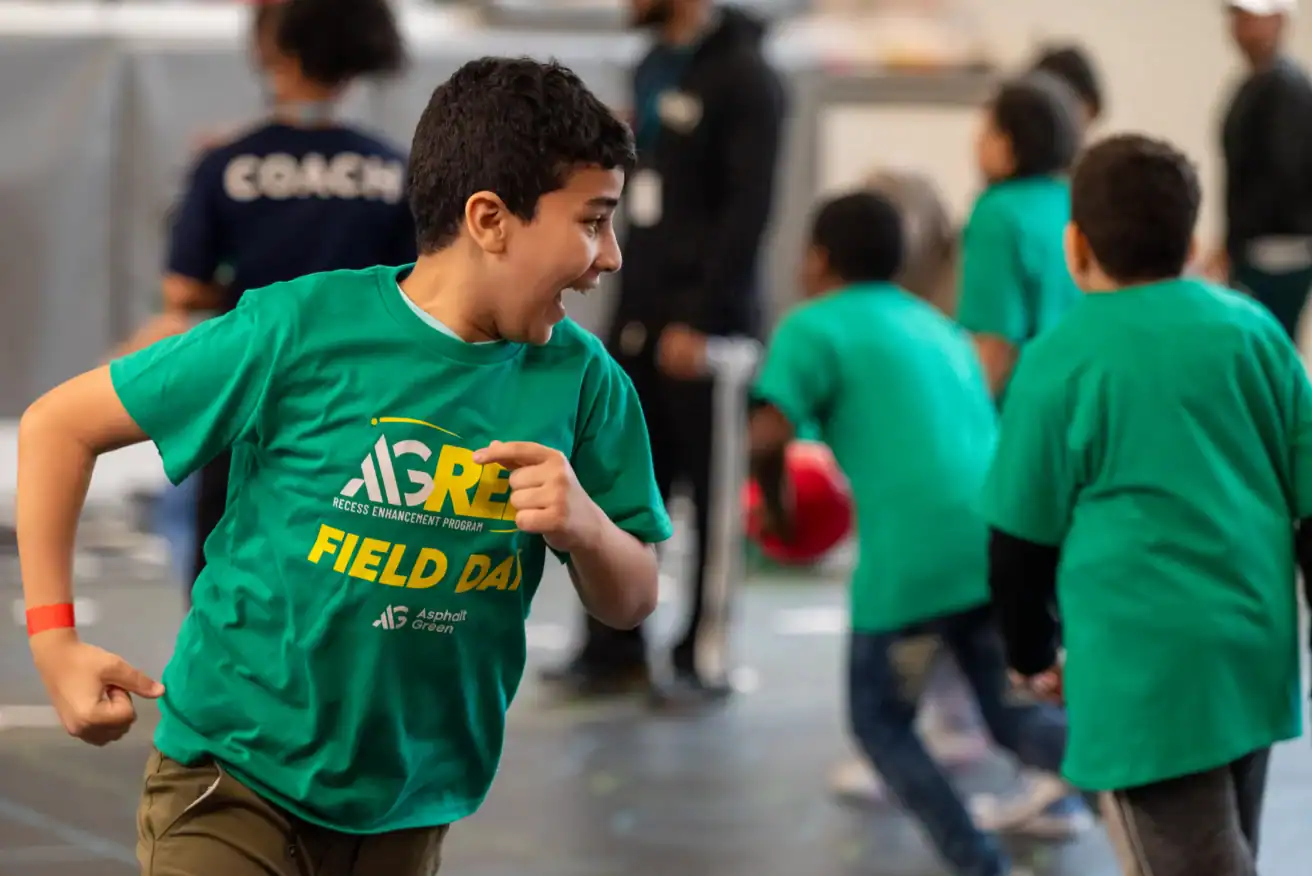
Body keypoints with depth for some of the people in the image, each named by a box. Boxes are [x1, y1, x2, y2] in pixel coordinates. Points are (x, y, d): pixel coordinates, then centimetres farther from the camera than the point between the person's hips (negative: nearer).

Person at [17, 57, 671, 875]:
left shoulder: (582, 380, -4)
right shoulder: (302, 330, -15)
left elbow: (632, 602, 5)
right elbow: (59, 424, -7)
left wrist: (585, 528, -17)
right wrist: (55, 637, -11)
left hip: (410, 808, 4)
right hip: (236, 777, -4)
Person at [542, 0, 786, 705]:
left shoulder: (742, 76, -10)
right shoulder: (652, 67, 15)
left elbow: (748, 211, -15)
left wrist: (700, 319, -18)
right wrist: (630, 305, 12)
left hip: (703, 328, -7)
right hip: (638, 317, 7)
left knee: (712, 496, 1)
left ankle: (704, 658, 7)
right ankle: (614, 648, 13)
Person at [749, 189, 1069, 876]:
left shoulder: (814, 327, 4)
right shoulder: (939, 327, 25)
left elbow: (767, 439, -10)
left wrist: (776, 506, 9)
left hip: (911, 559, -6)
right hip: (998, 544, 6)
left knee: (881, 722, 14)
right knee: (1015, 717, 16)